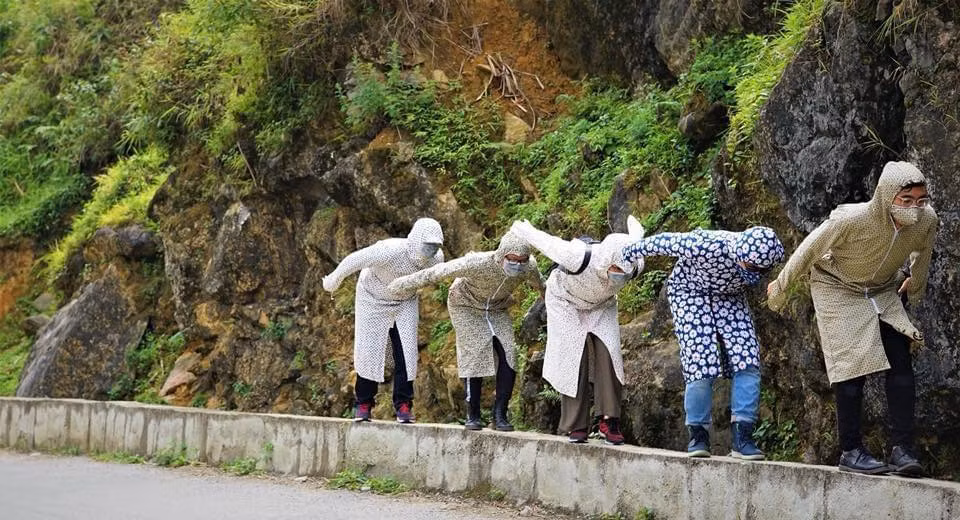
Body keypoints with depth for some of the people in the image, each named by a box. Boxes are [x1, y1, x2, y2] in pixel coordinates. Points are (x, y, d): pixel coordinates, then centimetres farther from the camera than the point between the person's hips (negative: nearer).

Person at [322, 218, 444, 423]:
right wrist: (333, 280, -6)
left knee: (405, 352, -7)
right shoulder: (390, 251, -38)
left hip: (405, 302, 3)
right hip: (373, 299, -3)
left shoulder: (436, 258, -23)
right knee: (369, 350, 1)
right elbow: (355, 260, -23)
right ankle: (364, 403, 18)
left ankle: (403, 405, 2)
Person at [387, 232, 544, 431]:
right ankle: (473, 415, 1)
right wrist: (407, 283, -18)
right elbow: (441, 271, -28)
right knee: (475, 356, -12)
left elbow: (540, 286, 0)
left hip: (497, 310, 4)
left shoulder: (529, 268, -26)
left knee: (508, 358, -10)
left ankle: (500, 414, 0)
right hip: (467, 306, -4)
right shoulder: (478, 263, -40)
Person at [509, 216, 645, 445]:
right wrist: (520, 229, -5)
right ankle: (576, 426, 3)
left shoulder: (633, 265, -31)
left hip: (601, 306, 3)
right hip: (566, 303, -3)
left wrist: (632, 223, 18)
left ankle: (609, 421, -10)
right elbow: (547, 242, -24)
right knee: (573, 361, -7)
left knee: (608, 355, -15)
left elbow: (638, 236, -6)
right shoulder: (578, 258, -44)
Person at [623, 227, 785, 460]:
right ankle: (698, 435, 0)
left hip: (729, 295, 4)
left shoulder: (765, 256, -26)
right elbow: (665, 241, -25)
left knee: (748, 361, -11)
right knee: (701, 359, -15)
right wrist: (630, 252, -11)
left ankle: (742, 438, -10)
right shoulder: (709, 247, -40)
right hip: (689, 291, -4)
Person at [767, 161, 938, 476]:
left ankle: (902, 449, -6)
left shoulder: (927, 221, -22)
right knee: (853, 367, -10)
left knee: (901, 364, -8)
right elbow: (809, 249, -19)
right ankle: (851, 452, -1)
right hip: (839, 291, -4)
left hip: (883, 293, 5)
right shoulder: (851, 220, -36)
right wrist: (781, 287, -6)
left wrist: (916, 285, 21)